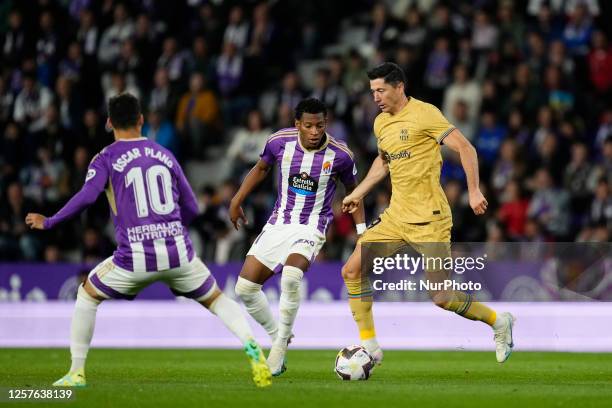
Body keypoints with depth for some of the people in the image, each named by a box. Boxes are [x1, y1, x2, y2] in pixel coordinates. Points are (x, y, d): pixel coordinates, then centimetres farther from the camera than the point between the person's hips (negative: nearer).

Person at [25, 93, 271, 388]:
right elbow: (191, 209, 17)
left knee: (87, 295, 21)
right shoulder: (164, 154, 15)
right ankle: (253, 349, -4)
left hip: (135, 257, -2)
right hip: (178, 253, 2)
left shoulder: (106, 158, 3)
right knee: (215, 299, 20)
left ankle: (76, 372, 16)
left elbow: (87, 197, -13)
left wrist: (48, 222, -1)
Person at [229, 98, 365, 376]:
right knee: (245, 287, -2)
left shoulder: (340, 155, -12)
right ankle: (277, 338, 20)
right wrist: (237, 201, 13)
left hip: (311, 228, -4)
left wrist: (362, 231, 3)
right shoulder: (280, 141, -8)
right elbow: (261, 168, 14)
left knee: (291, 276, -34)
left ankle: (281, 344, -16)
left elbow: (353, 191, 6)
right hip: (278, 224, 4)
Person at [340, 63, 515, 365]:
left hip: (428, 218, -8)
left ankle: (498, 322, 15)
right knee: (351, 271, -2)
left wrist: (474, 191, -19)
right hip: (395, 216, 8)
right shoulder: (381, 123, 12)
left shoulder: (424, 114, -12)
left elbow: (465, 148, -13)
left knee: (441, 298, -9)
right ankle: (369, 346, 7)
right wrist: (358, 193, 25)